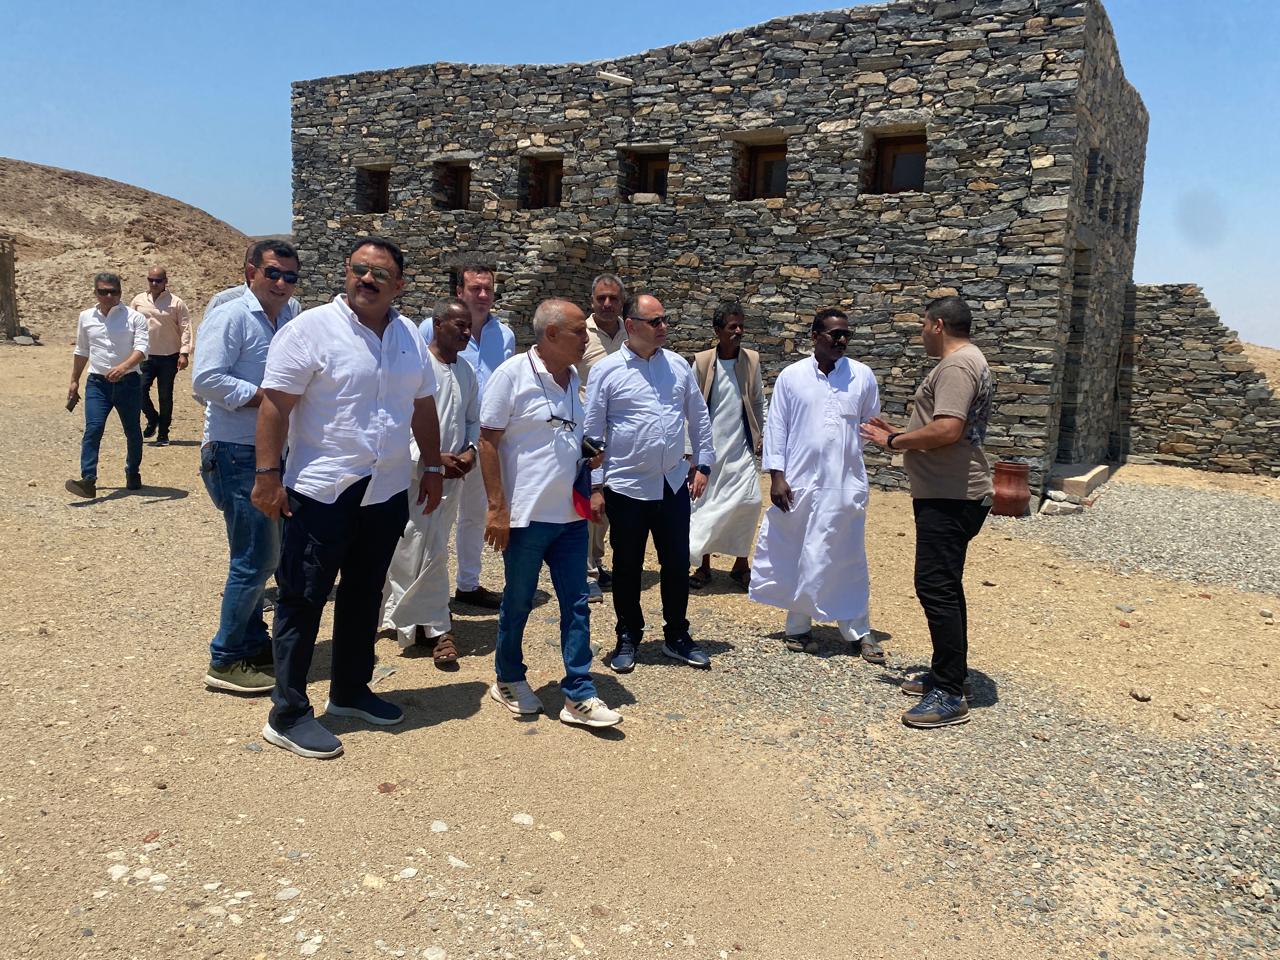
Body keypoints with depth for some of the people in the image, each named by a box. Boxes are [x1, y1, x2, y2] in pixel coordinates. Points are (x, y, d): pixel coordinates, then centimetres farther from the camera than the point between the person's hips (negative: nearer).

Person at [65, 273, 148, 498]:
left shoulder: (134, 318, -4)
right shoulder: (86, 318, 9)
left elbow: (141, 348, -16)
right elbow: (81, 352, 19)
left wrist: (123, 367, -33)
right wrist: (74, 381, 19)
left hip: (128, 382, -2)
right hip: (97, 383, 2)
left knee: (133, 431, 11)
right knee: (92, 430, -12)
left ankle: (133, 473, 30)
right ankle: (88, 481, -17)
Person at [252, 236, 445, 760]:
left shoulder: (410, 337, 9)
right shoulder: (311, 328, -9)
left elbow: (423, 406, 17)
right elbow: (275, 402, -12)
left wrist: (433, 467, 15)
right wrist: (268, 473, -17)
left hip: (387, 493, 6)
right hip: (321, 492, -6)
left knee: (364, 595, 16)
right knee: (303, 599, 1)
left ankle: (350, 690, 32)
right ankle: (287, 713, 11)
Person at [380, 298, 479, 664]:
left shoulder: (466, 372, 10)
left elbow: (473, 421, 19)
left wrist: (470, 450, -1)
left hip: (452, 475, 6)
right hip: (414, 475, -6)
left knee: (431, 551, 12)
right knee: (429, 554, -3)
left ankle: (398, 616, 30)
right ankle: (437, 629, 9)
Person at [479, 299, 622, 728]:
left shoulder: (573, 379, 10)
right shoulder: (512, 374, -10)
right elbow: (488, 441, -11)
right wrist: (497, 508, -15)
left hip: (570, 515, 6)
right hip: (526, 515, -6)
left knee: (576, 604, 5)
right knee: (518, 602, 9)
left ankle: (579, 696, 12)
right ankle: (508, 680, 30)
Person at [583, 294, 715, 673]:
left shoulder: (678, 366, 4)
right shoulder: (606, 371, -7)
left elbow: (699, 418, 13)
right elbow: (592, 433, -5)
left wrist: (703, 464, 9)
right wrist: (594, 487, -7)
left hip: (674, 484, 4)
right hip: (626, 487, -3)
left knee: (677, 563, 12)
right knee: (627, 567, 10)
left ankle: (677, 636, 30)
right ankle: (628, 638, 28)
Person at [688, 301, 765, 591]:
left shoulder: (752, 360, 1)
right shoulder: (702, 362, -4)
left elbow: (758, 401, 10)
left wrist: (760, 434, 4)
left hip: (741, 447, 1)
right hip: (709, 447, -1)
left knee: (748, 502, -5)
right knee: (706, 506, 5)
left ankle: (741, 563, 13)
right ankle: (703, 566, 19)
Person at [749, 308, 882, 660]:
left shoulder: (862, 376, 4)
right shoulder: (791, 376, 1)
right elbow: (776, 427, 1)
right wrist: (776, 475, -4)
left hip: (845, 483, 1)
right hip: (798, 482, 0)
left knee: (847, 558, 6)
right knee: (795, 556, 8)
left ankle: (858, 630, 17)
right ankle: (799, 625, 23)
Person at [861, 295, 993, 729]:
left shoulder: (956, 365, -16)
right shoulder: (969, 362, 19)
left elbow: (947, 430, -28)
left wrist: (894, 441, -15)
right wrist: (901, 435, 17)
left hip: (950, 498, -11)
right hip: (950, 494, 11)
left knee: (936, 587, -10)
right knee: (943, 587, 17)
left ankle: (951, 696, -5)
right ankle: (948, 674, 28)